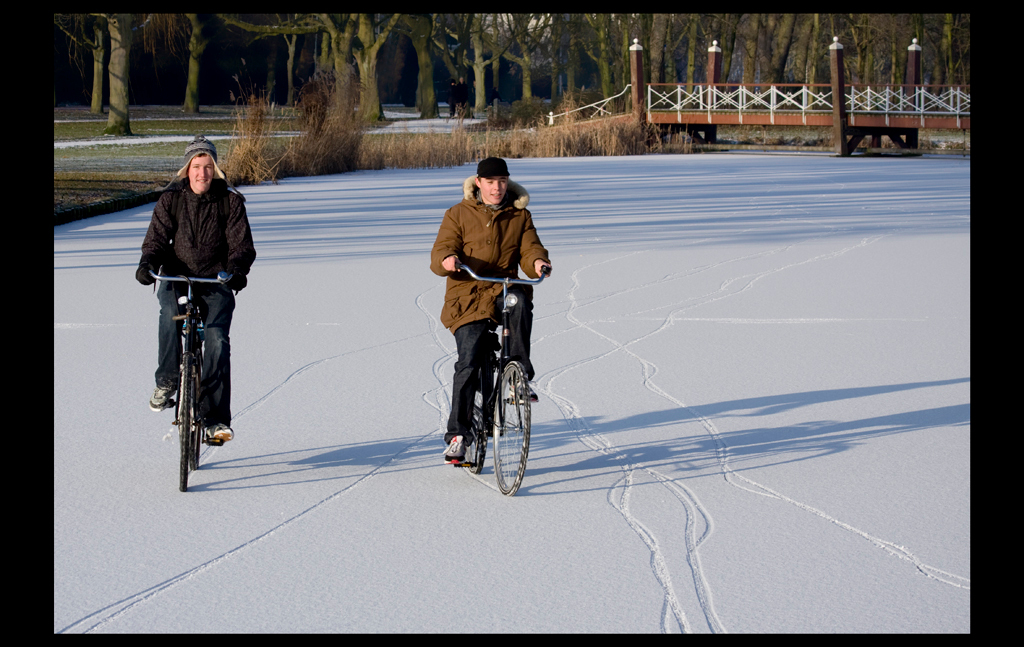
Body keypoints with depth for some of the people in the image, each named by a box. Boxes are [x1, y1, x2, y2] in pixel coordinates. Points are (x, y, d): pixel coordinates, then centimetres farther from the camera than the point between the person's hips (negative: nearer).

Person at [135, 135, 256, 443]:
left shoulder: (230, 202, 1)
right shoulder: (171, 199, 4)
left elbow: (242, 245, -3)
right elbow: (157, 238, -1)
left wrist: (237, 269, -25)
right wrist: (148, 263, -23)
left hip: (216, 282, 0)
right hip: (176, 279, 0)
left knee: (217, 340, -19)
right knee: (171, 314, -33)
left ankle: (215, 418, -15)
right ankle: (166, 382, -14)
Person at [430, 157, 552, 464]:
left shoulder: (520, 216, 13)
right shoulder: (458, 215, 6)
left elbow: (529, 249, 2)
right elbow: (440, 252, -4)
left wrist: (538, 262, -23)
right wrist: (447, 260, -29)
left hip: (504, 289, 2)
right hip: (467, 297, -2)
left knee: (520, 300, -35)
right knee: (469, 363, -16)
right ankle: (457, 434, -7)